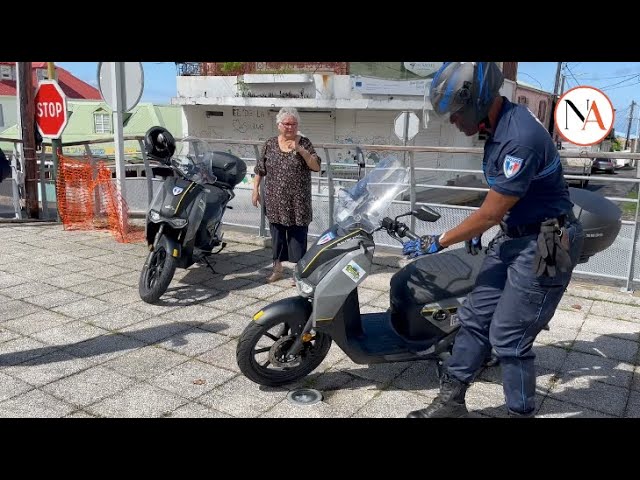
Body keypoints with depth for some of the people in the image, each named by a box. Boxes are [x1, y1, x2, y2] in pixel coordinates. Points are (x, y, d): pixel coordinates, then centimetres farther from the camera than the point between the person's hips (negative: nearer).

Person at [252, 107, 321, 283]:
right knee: (277, 235, 11)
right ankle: (277, 268, 25)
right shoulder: (270, 144, 5)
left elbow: (316, 166, -10)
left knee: (298, 236, 2)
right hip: (275, 202, 2)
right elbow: (260, 170, 10)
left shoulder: (304, 143, -1)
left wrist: (300, 150, -21)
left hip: (298, 203, -2)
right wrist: (255, 190, 5)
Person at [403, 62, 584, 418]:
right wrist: (478, 230, 20)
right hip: (513, 238, 9)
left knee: (509, 338, -2)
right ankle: (451, 400, 23)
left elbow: (491, 213, -20)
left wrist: (439, 242, -10)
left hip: (544, 245, -9)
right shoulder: (499, 127, 4)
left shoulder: (520, 138, -26)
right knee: (474, 318, 10)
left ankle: (522, 411, 19)